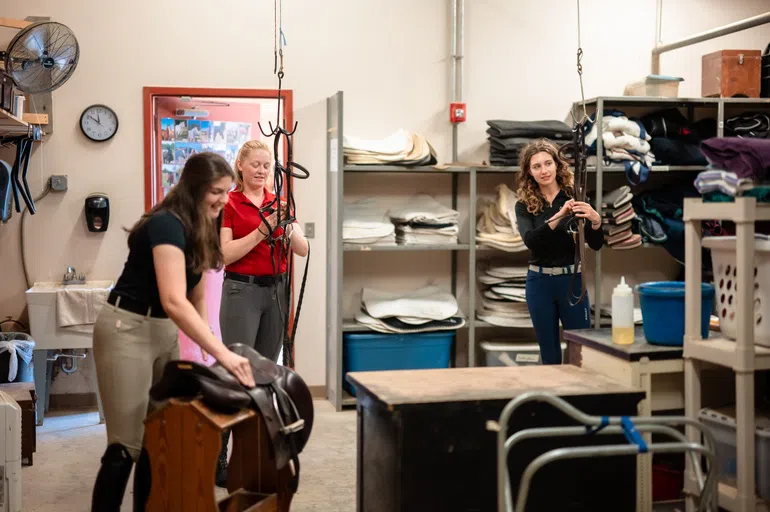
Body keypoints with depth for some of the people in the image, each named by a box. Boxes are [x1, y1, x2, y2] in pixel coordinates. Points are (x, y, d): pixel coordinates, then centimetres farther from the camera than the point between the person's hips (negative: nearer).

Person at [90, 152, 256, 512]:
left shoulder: (199, 231, 7)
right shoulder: (166, 225, -22)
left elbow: (196, 298, 13)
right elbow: (174, 301, -33)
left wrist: (209, 349, 2)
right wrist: (222, 353, -36)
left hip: (164, 331, 9)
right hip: (127, 330, -9)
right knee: (127, 444, -9)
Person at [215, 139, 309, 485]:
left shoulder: (278, 202, 9)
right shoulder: (228, 204, -5)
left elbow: (303, 250, 1)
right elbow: (225, 254, -14)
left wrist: (288, 224, -17)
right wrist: (262, 230, -23)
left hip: (276, 290, 6)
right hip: (242, 291, -5)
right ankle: (215, 457, -4)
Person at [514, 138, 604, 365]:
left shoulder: (574, 196, -3)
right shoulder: (524, 205, 0)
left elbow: (596, 245, -6)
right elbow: (530, 240, -18)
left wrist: (596, 221, -27)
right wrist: (559, 216, -31)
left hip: (571, 279, -1)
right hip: (540, 282, 1)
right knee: (549, 353, 10)